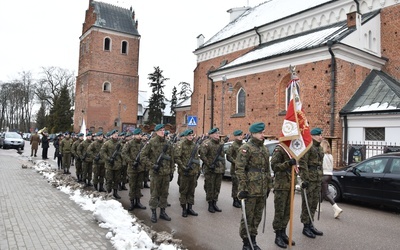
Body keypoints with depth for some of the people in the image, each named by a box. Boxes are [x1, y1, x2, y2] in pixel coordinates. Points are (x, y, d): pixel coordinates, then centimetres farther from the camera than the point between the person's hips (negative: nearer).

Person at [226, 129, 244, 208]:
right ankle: (235, 201, 7)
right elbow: (228, 156, -14)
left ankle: (239, 199, 24)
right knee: (236, 185, -3)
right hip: (235, 168, -7)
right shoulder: (233, 146, -9)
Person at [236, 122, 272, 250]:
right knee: (248, 217, 2)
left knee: (257, 216, 15)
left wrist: (268, 186, 19)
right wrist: (242, 188, -19)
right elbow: (239, 169, -15)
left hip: (262, 190, 7)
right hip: (250, 190, -7)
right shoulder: (246, 148, -10)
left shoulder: (265, 149, 14)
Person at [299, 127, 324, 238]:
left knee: (314, 203, 13)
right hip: (309, 179, -8)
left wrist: (321, 178, 21)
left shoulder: (320, 148, 17)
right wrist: (305, 179, -21)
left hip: (318, 180, 8)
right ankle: (306, 227, 7)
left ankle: (311, 225, 24)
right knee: (307, 203, -2)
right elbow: (303, 164, -17)